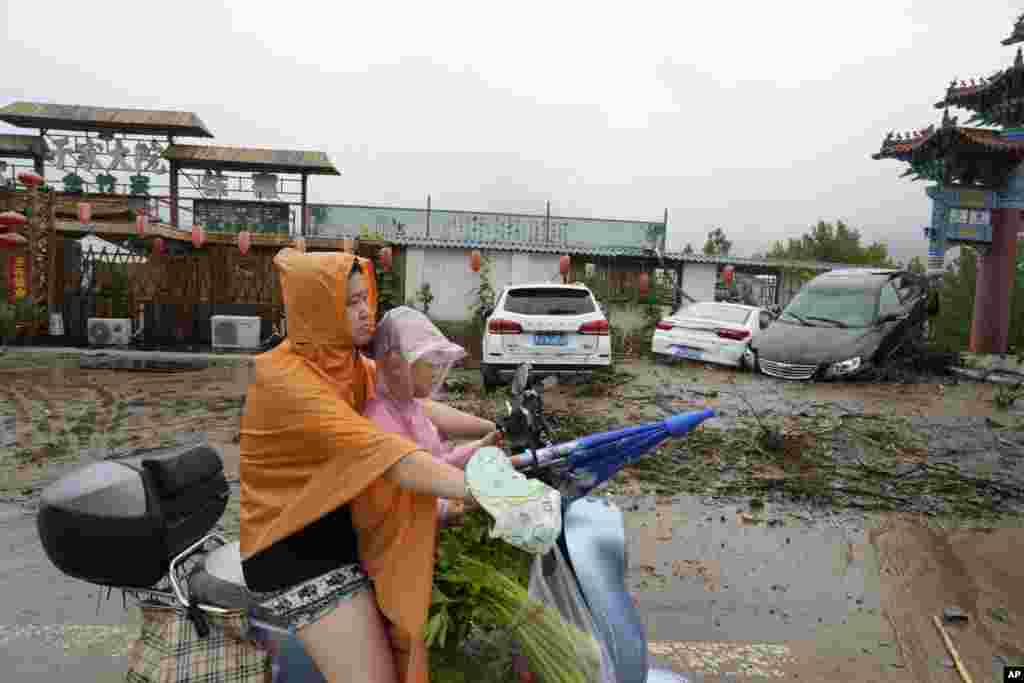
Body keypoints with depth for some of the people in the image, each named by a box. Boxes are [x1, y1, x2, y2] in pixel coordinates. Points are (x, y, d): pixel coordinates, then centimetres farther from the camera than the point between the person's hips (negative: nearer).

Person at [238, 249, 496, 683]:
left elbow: (414, 407, 0)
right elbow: (384, 454, -34)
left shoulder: (350, 362, 5)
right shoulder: (286, 378, -24)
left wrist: (495, 430, -10)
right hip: (294, 548, -8)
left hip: (344, 519, 8)